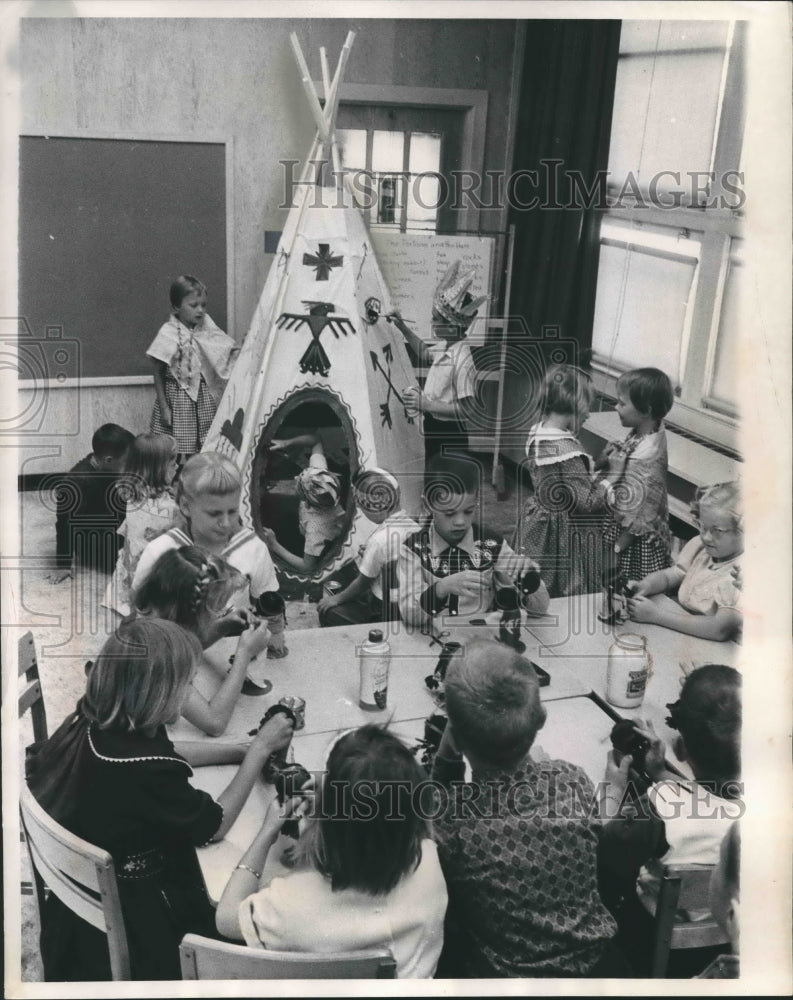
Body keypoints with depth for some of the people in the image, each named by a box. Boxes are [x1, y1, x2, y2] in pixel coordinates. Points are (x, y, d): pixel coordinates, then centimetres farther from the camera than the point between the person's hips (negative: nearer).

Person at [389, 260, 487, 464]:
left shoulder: (462, 361, -25)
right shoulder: (445, 348, 3)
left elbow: (467, 409, -27)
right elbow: (425, 354, 28)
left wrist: (425, 404, -28)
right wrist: (403, 327, 22)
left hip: (448, 438, -9)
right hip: (434, 430, 9)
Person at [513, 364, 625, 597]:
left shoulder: (536, 433, 1)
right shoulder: (567, 451, -28)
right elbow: (587, 502, -22)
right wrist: (613, 475, -12)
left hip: (538, 523, 9)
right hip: (564, 535, -9)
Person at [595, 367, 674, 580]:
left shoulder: (647, 456, -29)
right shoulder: (640, 436, -3)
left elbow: (640, 516, -24)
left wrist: (618, 547, -15)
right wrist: (603, 461, -3)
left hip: (637, 543, -9)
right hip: (620, 528, 9)